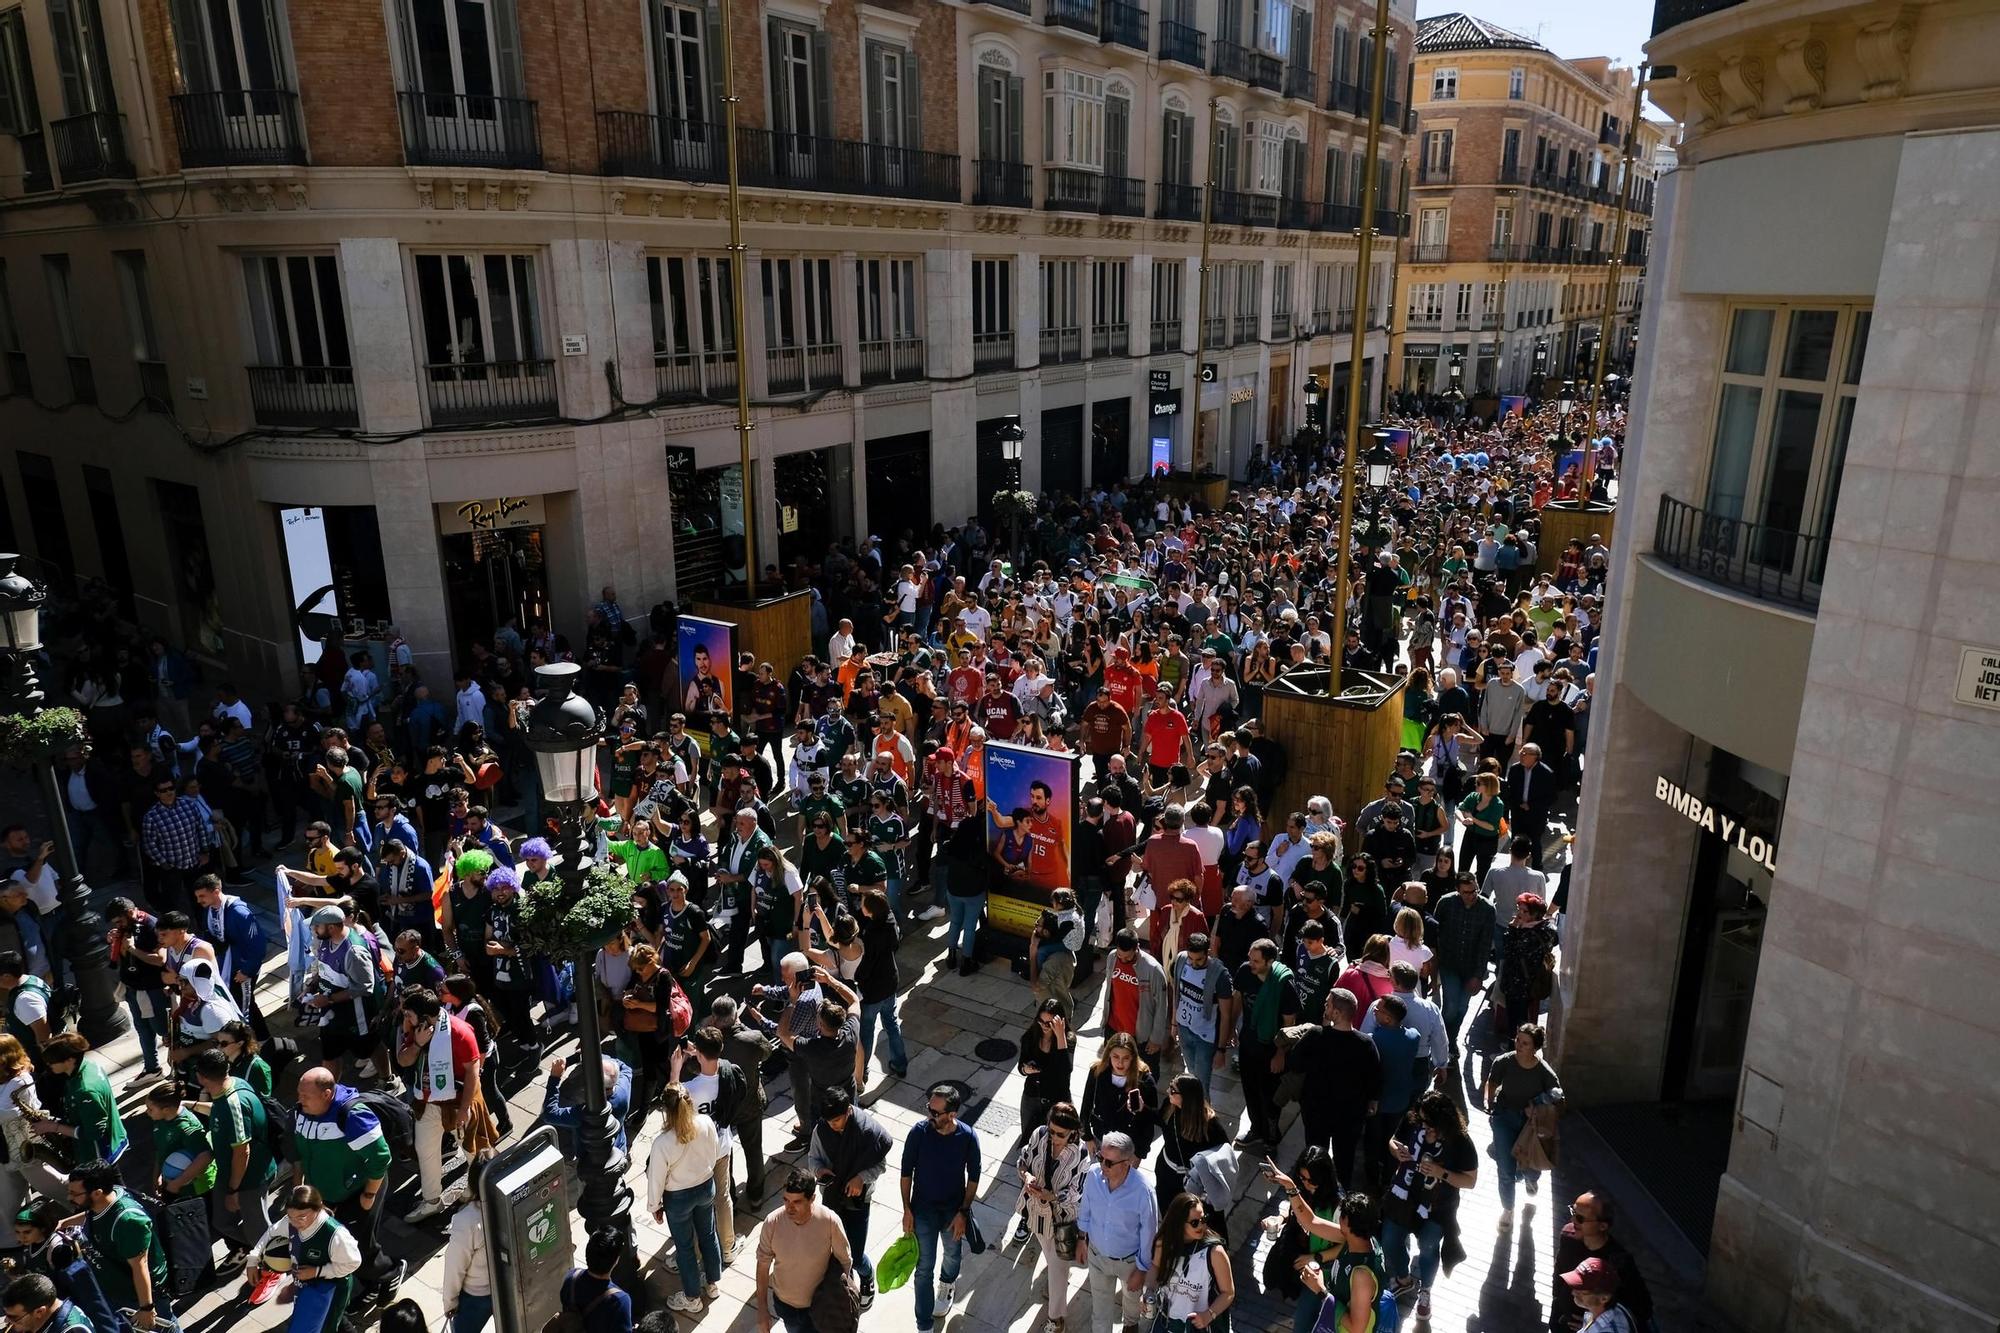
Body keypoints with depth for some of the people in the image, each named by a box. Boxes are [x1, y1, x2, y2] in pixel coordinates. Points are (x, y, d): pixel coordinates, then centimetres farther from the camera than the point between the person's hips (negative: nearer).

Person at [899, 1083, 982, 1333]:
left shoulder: (968, 1137, -23)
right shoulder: (919, 1132, -24)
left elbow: (973, 1177, -8)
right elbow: (907, 1172, -9)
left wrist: (963, 1212, -9)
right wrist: (907, 1209, -7)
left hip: (954, 1209, 1)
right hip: (924, 1209, -1)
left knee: (953, 1254, 26)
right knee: (924, 1267, 7)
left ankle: (947, 1284, 58)